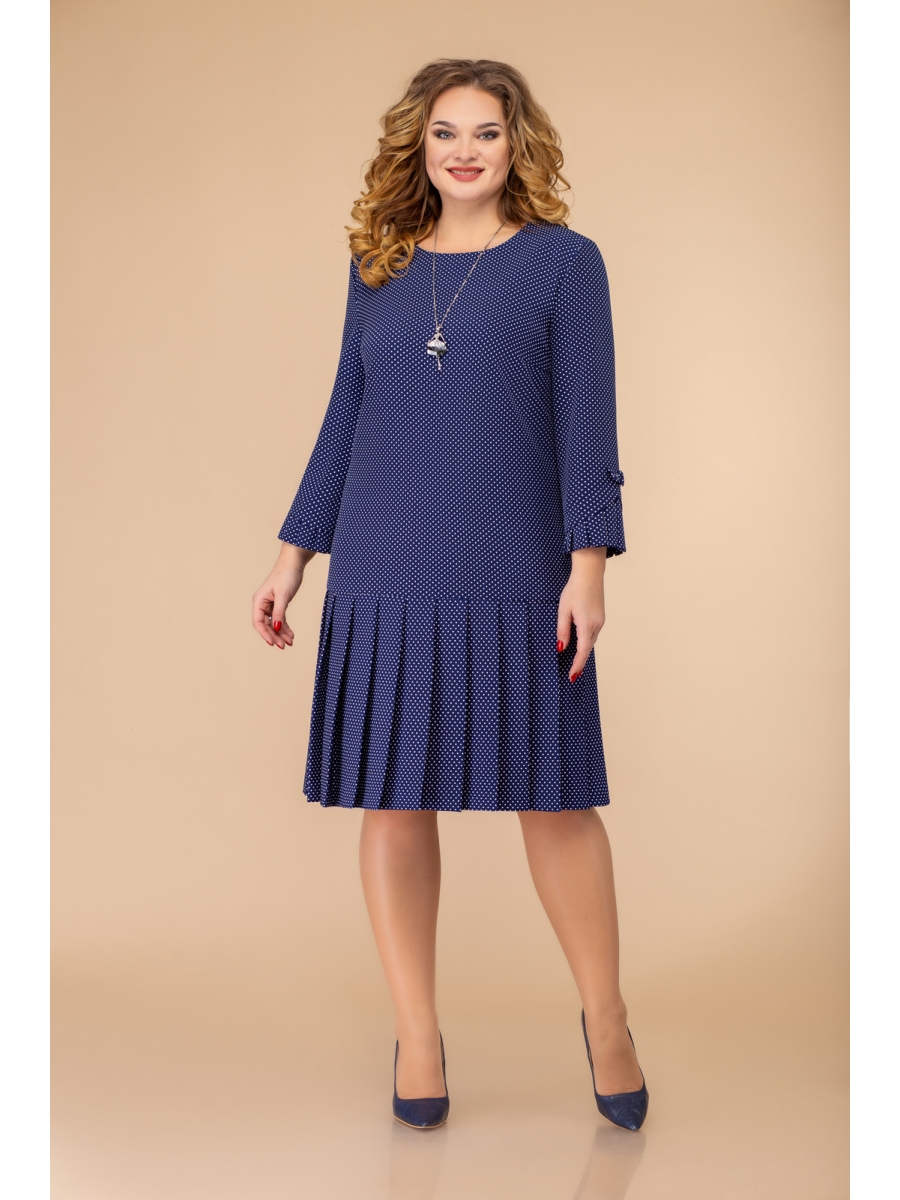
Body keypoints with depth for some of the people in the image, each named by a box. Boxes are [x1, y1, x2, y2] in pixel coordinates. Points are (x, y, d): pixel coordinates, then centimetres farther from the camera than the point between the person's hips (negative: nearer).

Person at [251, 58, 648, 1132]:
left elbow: (585, 424, -2)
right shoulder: (378, 269, 11)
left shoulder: (563, 261, 2)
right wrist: (294, 552, 11)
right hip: (384, 577, 3)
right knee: (393, 798, 5)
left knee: (555, 796, 2)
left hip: (515, 578, -3)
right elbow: (344, 419, 14)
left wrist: (587, 563, -10)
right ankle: (417, 1035, 20)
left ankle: (606, 1020, 23)